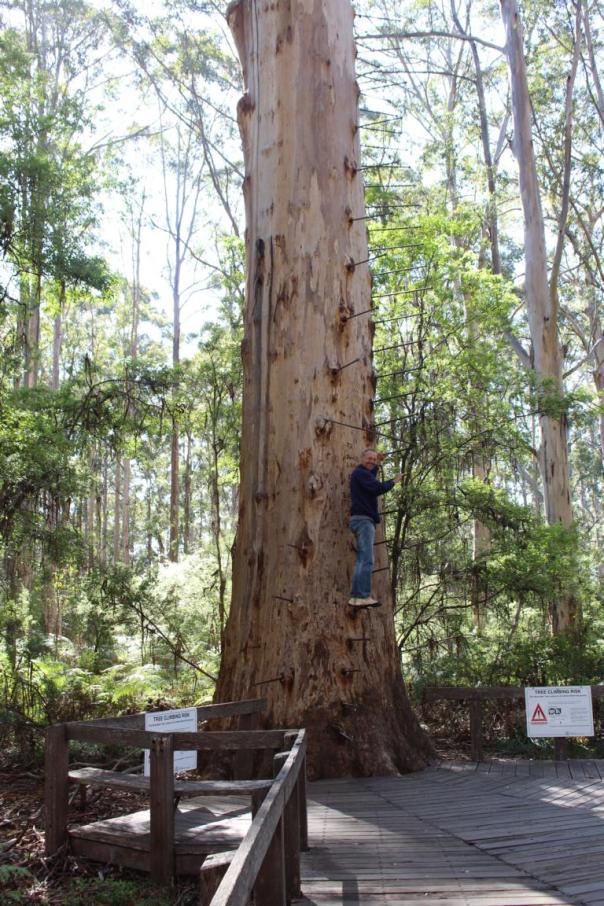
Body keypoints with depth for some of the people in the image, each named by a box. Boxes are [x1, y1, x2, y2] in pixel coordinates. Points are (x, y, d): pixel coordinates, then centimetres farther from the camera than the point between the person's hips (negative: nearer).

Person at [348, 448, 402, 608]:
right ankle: (362, 596, -23)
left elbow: (371, 479, 45)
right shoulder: (360, 473, -10)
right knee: (366, 560, -17)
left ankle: (357, 596, 3)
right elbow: (378, 488, -21)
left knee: (362, 560, 7)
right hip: (363, 519, -11)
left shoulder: (362, 473, 22)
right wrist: (393, 481, -5)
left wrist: (377, 463, 34)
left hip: (363, 519, 11)